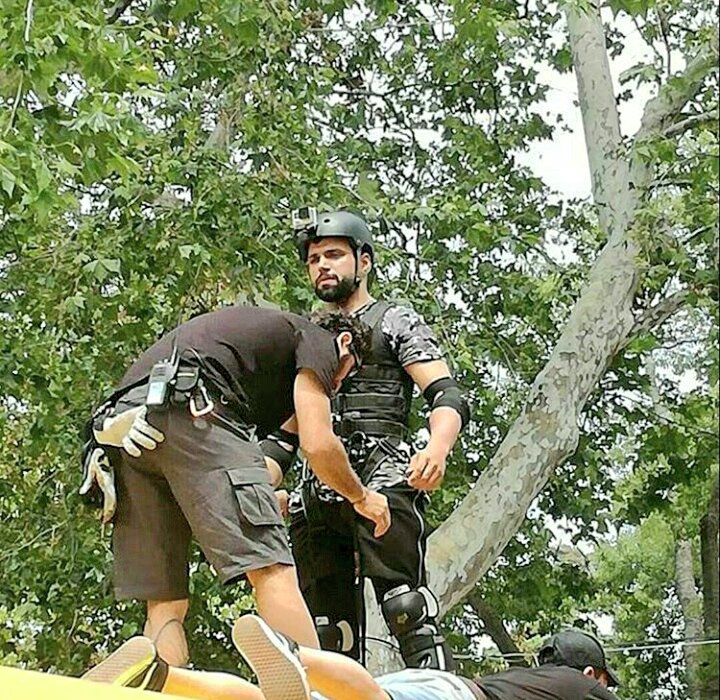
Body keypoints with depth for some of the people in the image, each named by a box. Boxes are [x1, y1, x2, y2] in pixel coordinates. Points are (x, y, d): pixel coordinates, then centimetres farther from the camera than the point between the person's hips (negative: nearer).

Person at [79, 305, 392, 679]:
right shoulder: (318, 340, 18)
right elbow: (318, 445, 6)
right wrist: (361, 497, 23)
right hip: (189, 409, -8)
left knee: (164, 605, 6)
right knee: (273, 571, -12)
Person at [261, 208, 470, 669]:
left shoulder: (395, 321, 12)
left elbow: (448, 397, -3)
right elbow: (284, 432, 27)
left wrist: (438, 448, -26)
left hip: (381, 480, -6)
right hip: (316, 492, 6)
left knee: (406, 609, -18)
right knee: (329, 630, 1)